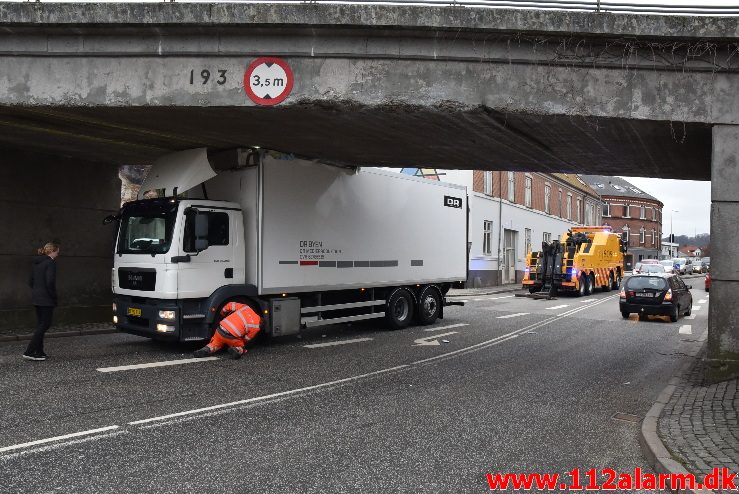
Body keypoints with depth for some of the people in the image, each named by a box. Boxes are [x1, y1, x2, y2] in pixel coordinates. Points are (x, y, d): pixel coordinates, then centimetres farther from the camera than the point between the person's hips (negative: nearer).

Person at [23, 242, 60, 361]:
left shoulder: (36, 263, 13)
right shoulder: (50, 263, -13)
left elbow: (30, 281, 16)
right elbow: (50, 282, -20)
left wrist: (36, 291, 17)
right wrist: (54, 297, -11)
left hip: (36, 298, 9)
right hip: (46, 299, -9)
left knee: (40, 325, 14)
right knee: (44, 325, -4)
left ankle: (39, 352, 17)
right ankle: (29, 352, -8)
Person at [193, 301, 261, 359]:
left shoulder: (245, 307, 12)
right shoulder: (256, 326, 3)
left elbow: (230, 305, 16)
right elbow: (246, 339, 10)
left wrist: (222, 313, 33)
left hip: (220, 330, 3)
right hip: (231, 337, -3)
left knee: (215, 344, 31)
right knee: (241, 347, 25)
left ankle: (207, 349, 1)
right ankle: (238, 350, -7)